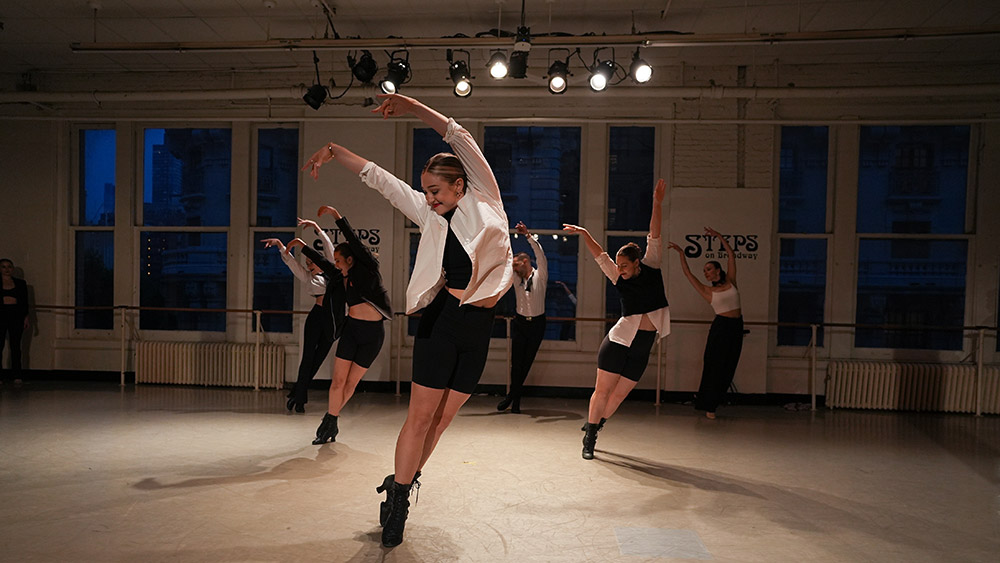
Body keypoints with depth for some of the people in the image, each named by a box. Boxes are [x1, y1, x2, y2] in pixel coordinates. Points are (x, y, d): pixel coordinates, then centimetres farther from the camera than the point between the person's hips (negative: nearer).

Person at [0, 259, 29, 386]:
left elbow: (25, 301, 10)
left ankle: (16, 375, 4)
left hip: (16, 315, 1)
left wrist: (26, 317, 3)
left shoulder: (20, 283, 11)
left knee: (15, 346, 2)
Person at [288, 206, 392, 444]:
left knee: (351, 383, 4)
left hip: (373, 333, -4)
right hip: (351, 329, 4)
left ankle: (330, 421, 20)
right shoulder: (343, 276, 10)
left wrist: (337, 216, -19)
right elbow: (322, 262, 24)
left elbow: (354, 240, -16)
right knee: (338, 380, -3)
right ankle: (330, 423, 9)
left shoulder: (367, 269, -5)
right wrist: (301, 244, 32)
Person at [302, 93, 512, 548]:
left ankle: (403, 482, 27)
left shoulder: (484, 198, 4)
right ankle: (396, 497, 14)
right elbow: (378, 178, 9)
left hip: (479, 326, 1)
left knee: (442, 419, 9)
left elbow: (461, 139, -4)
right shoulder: (429, 214, 7)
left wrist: (412, 107, -4)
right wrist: (334, 151, 7)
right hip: (441, 320, 0)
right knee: (420, 415, -1)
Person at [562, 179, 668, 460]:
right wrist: (584, 233, -4)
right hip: (618, 342, -1)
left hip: (641, 349, 1)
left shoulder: (651, 268, 3)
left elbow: (654, 236, -2)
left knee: (618, 395, 9)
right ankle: (589, 439, 12)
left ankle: (593, 427, 31)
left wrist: (657, 203, -7)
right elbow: (600, 255, 3)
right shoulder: (620, 279, 3)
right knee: (602, 391, -2)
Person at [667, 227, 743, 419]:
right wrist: (681, 253, -1)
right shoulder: (707, 290, 3)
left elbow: (731, 255, 9)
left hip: (736, 327, 3)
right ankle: (708, 406, 7)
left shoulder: (731, 282, 8)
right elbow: (687, 273, 0)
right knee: (715, 366, -2)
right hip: (720, 327, -3)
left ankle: (713, 402, 18)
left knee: (728, 368, 7)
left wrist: (719, 236, 9)